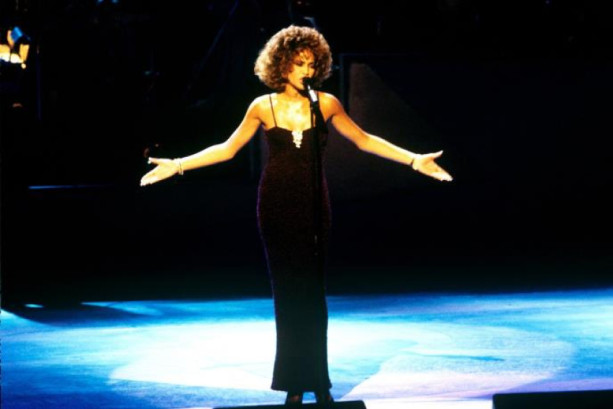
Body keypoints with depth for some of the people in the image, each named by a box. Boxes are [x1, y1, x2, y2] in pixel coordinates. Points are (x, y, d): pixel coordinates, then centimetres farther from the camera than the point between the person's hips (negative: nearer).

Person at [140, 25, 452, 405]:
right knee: (287, 290, 2)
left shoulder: (325, 103, 1)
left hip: (313, 203, 0)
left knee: (312, 290, 0)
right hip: (277, 203, 0)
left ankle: (316, 379, 6)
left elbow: (364, 140, 9)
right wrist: (177, 165, -1)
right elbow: (227, 149, 6)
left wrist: (415, 160, 5)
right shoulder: (263, 107, -1)